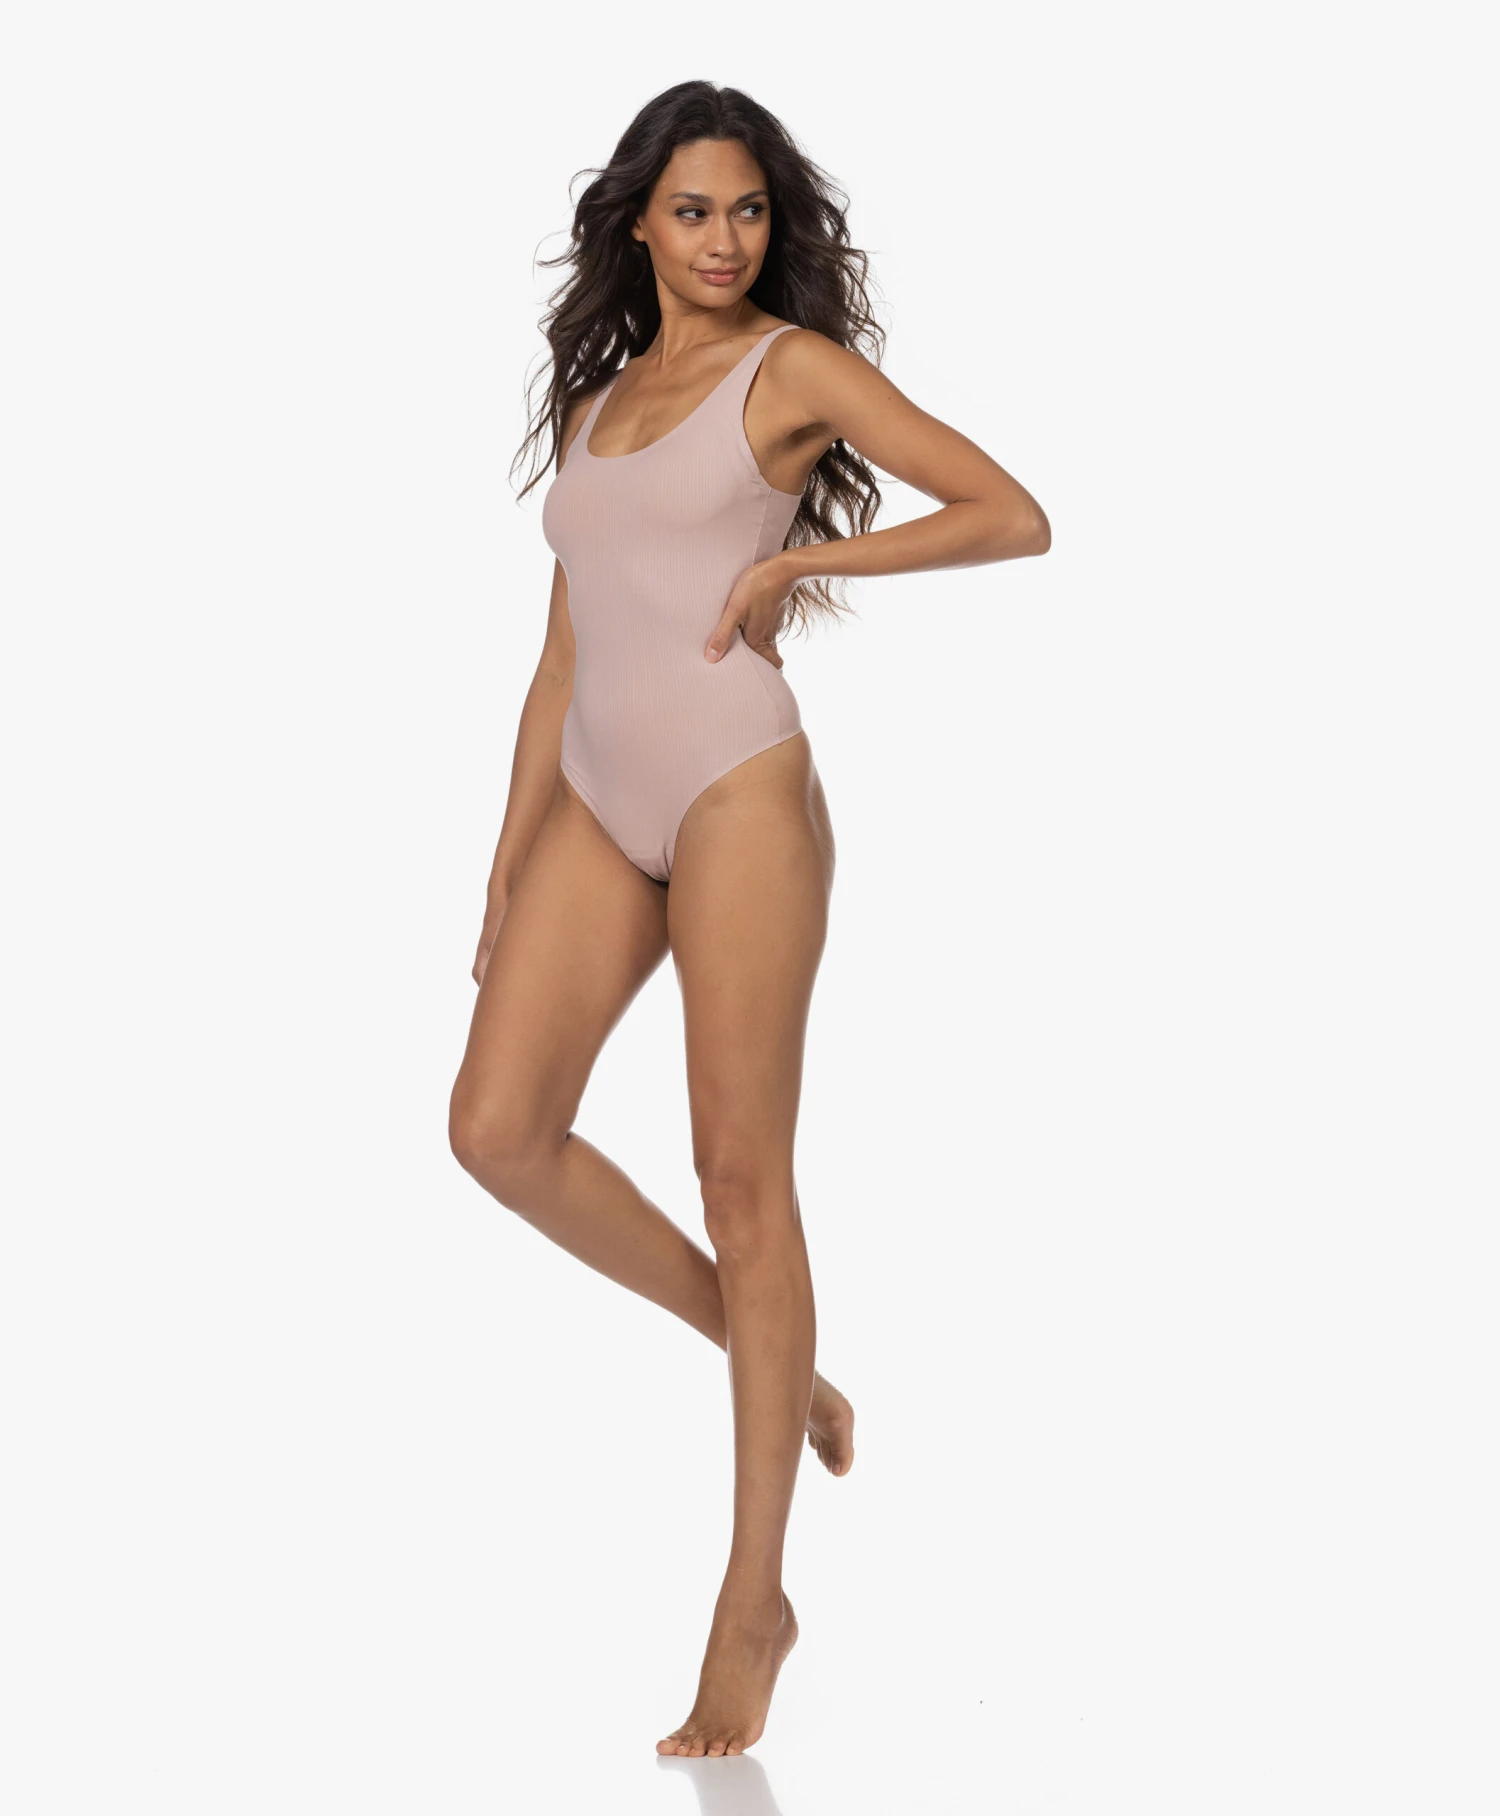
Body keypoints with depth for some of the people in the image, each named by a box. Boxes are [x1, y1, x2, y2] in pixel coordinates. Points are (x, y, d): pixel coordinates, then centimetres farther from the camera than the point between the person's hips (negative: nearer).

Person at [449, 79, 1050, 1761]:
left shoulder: (794, 366, 2)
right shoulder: (594, 403, 18)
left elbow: (1014, 515, -6)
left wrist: (799, 557, -11)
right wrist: (509, 860, 14)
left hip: (737, 787, -6)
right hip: (598, 801, 6)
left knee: (742, 1178, -5)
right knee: (499, 1130, -6)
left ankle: (755, 1602, 3)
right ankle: (770, 1360, 15)